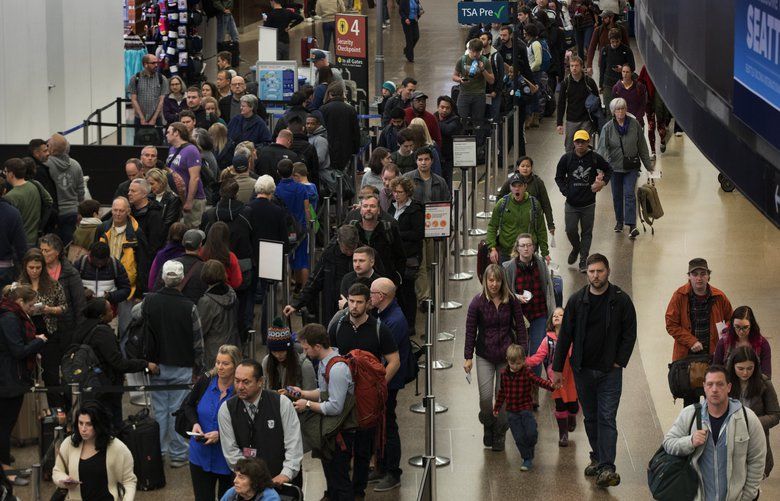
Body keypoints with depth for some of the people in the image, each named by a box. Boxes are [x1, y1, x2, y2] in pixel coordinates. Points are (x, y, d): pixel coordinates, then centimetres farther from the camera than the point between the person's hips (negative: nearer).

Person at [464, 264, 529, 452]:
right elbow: (470, 330, -4)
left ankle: (499, 434, 21)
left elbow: (520, 327, 3)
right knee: (485, 397, -8)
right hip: (485, 356, -1)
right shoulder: (478, 302, -7)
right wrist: (468, 357, -6)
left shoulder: (511, 301, -4)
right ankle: (488, 426, 22)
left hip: (507, 354, 1)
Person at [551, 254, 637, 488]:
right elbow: (565, 335, 5)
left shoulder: (621, 300, -5)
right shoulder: (577, 300, 0)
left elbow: (630, 333, 1)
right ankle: (597, 458, 26)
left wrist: (620, 361, -7)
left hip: (610, 370, -3)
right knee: (590, 418, 12)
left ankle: (606, 467, -14)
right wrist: (557, 367, 5)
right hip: (583, 369, 3)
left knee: (607, 418, -8)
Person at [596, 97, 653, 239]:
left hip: (632, 166, -1)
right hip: (615, 166, 1)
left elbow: (642, 146, 5)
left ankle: (632, 225, -14)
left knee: (629, 194, -10)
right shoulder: (608, 128, -7)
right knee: (617, 195, 12)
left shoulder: (634, 124, -4)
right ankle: (619, 221, 31)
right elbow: (602, 148, -14)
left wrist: (648, 164, 11)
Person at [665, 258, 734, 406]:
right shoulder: (680, 296, -5)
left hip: (713, 354, 1)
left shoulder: (719, 296, 1)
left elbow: (730, 319, 18)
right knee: (690, 398, 7)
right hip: (687, 355, -1)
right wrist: (692, 342, -14)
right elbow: (671, 325, -4)